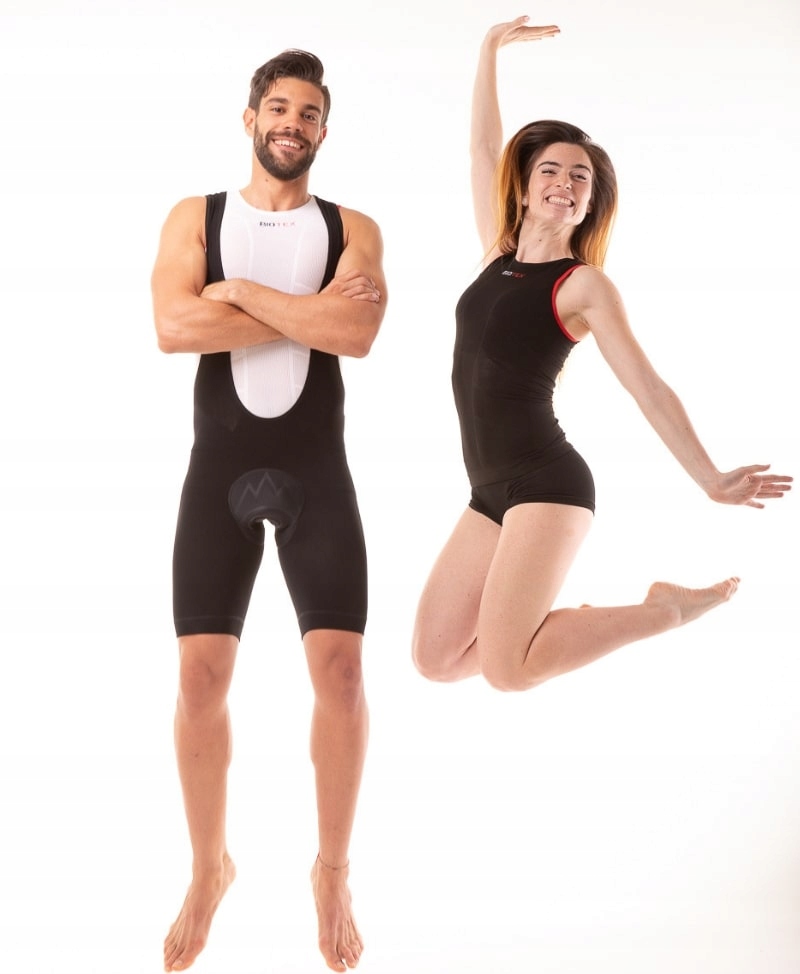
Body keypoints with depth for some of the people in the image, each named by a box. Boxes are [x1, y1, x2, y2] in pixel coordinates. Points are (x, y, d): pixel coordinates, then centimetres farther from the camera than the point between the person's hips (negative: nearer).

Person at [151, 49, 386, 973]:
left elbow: (357, 334, -13)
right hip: (219, 469, 0)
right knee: (201, 678, -3)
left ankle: (333, 871, 11)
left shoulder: (353, 228, 6)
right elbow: (173, 328, -12)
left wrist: (242, 292, -12)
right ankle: (209, 868, 18)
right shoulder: (193, 217, 6)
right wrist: (309, 312, -12)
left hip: (316, 470, 0)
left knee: (340, 669, -8)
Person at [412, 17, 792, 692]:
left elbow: (648, 388, -4)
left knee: (507, 669, -21)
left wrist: (711, 479, -7)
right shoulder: (498, 256, 13)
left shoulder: (584, 285, -3)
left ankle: (666, 610, -3)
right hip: (494, 491, 7)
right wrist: (491, 51, 19)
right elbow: (483, 148, 19)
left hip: (547, 483, -7)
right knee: (436, 658, 1)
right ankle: (561, 628, 20)